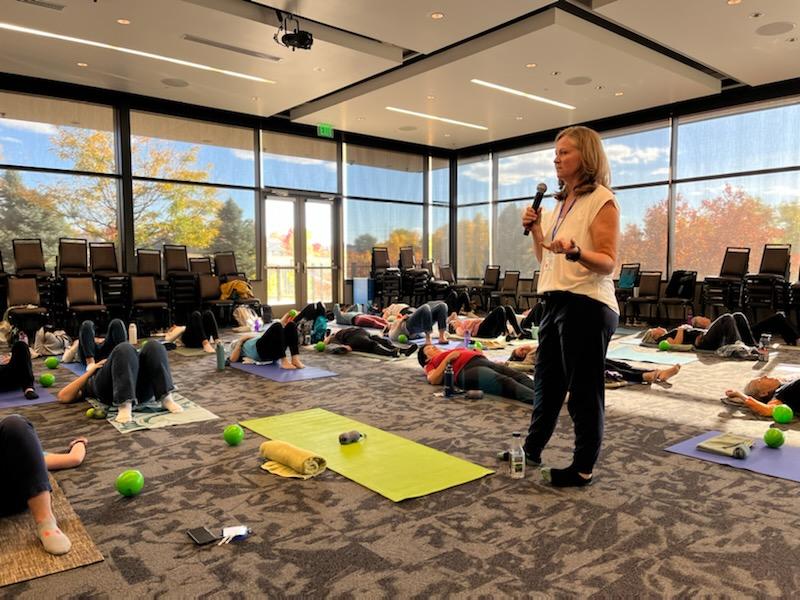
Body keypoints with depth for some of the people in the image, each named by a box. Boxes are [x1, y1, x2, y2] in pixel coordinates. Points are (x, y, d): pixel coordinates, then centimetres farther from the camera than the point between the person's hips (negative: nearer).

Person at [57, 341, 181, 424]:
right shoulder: (89, 381, 39)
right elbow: (63, 397, 20)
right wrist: (90, 371, 18)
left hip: (141, 388, 3)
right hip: (109, 388, -3)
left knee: (154, 346, -23)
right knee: (125, 349, -31)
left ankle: (166, 398, -35)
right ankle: (124, 406, -46)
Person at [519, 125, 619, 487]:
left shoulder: (601, 199, -7)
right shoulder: (561, 202, 17)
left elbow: (608, 263, -15)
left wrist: (576, 252, -33)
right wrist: (534, 229, 6)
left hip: (586, 305, -9)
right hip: (555, 301, 9)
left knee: (584, 389, 0)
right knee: (547, 380, 19)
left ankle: (583, 469, 14)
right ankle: (531, 449, 34)